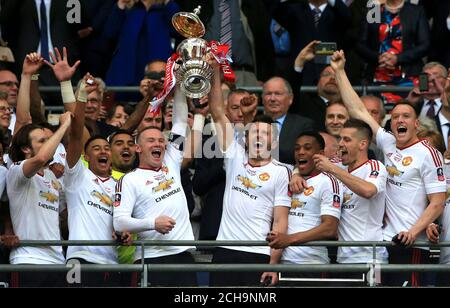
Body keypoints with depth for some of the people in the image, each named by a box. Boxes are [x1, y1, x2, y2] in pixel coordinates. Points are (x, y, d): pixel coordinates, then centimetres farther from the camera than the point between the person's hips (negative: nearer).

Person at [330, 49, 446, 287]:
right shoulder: (388, 144, 13)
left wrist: (414, 230, -20)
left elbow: (437, 202, -7)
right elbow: (358, 111, 16)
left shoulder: (427, 153, -4)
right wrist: (339, 71, 16)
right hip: (384, 240, 6)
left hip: (412, 243, -6)